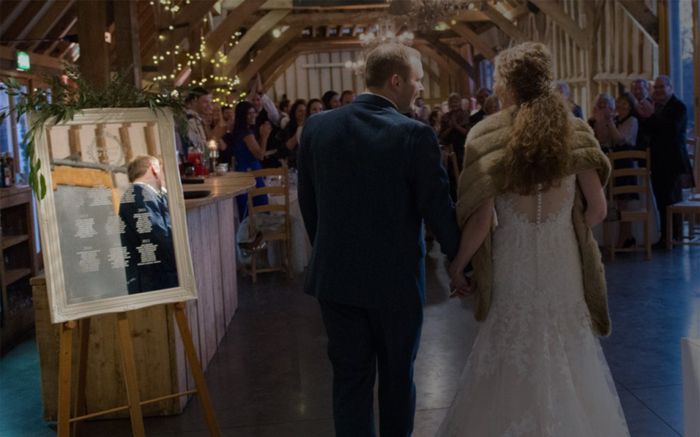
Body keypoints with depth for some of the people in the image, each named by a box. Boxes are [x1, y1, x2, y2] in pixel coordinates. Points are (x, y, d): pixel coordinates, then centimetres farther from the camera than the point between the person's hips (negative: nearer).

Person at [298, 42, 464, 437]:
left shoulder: (317, 126, -2)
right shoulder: (416, 135, -16)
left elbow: (308, 202, 5)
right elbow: (439, 209, -12)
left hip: (335, 275, 3)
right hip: (395, 278, -3)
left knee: (350, 378, 12)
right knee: (397, 377, 17)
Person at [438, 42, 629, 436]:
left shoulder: (489, 134, -11)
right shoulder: (575, 131, -2)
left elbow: (481, 220, -14)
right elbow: (597, 208, -1)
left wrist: (458, 263, 0)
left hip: (513, 265, -2)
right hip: (563, 264, 2)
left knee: (513, 362, 13)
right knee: (570, 356, 16)